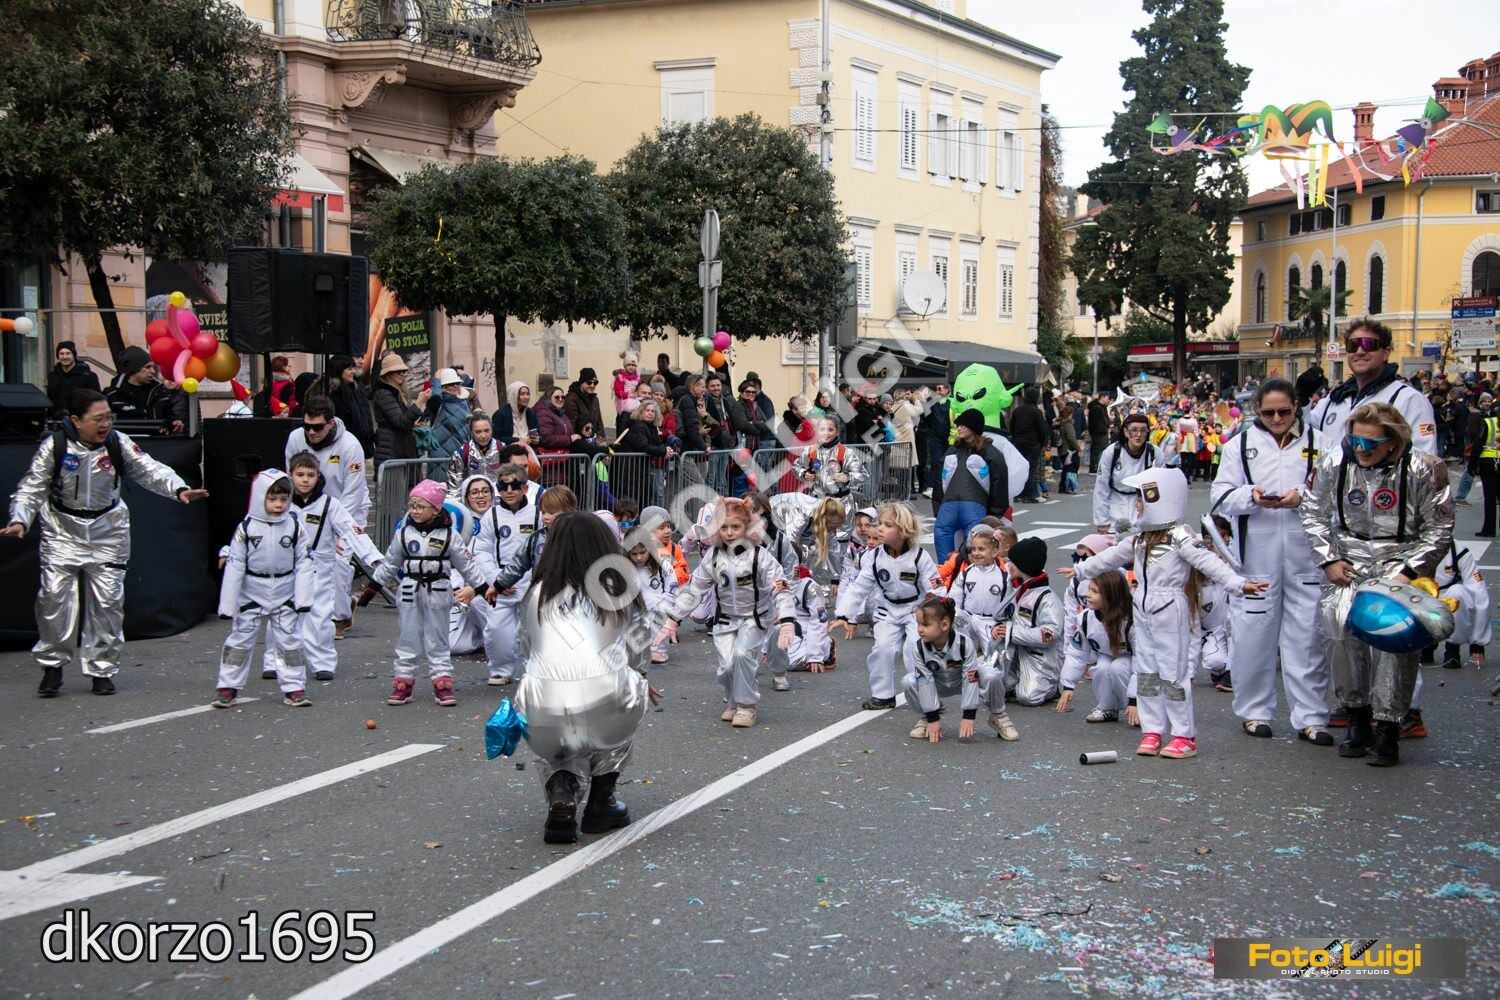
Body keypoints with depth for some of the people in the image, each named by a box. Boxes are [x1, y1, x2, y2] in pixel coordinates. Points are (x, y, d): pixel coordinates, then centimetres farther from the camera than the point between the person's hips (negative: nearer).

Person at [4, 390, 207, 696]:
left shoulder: (118, 443, -8)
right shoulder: (55, 446, -12)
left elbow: (150, 470, -8)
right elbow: (32, 487, -7)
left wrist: (179, 489, -25)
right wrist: (20, 520, -21)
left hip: (107, 532, 2)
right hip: (63, 530, -1)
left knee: (107, 601, 1)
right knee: (54, 596, -7)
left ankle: (102, 669, 15)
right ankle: (52, 664, 13)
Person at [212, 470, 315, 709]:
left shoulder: (295, 526, -7)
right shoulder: (246, 528, -11)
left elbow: (304, 564, -4)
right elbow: (234, 567, -8)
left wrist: (303, 598, -10)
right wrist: (228, 604, -9)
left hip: (285, 595, 1)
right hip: (252, 595, -1)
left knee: (289, 641, 5)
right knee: (240, 640, 5)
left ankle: (294, 688, 14)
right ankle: (228, 688, 14)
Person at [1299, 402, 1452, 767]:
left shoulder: (1424, 469, -10)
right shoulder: (1333, 463, -4)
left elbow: (1439, 531, -2)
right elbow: (1313, 514, 8)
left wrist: (1409, 572, -12)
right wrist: (1329, 560, -3)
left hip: (1401, 561, -2)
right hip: (1348, 562, 2)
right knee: (1340, 621, -22)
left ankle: (1387, 725, -12)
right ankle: (1356, 714, -4)